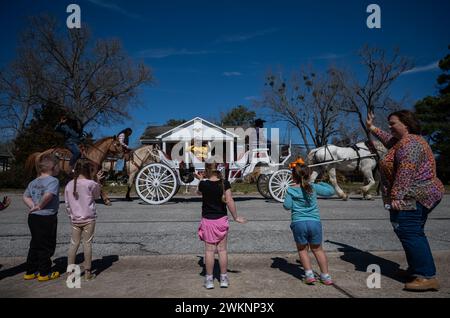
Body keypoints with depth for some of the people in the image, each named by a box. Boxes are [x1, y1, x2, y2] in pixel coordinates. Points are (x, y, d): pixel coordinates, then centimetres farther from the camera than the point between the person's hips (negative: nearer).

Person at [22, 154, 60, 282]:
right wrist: (40, 206, -15)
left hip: (33, 217, 8)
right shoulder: (53, 180, -15)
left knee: (34, 245, 18)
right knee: (46, 246, 5)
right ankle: (44, 273, 14)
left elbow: (25, 197, 10)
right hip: (47, 218, -8)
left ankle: (30, 272, 27)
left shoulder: (33, 182, 11)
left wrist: (33, 206, -1)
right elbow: (48, 195, -30)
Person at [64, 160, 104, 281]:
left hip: (75, 219, 4)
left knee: (74, 244, 12)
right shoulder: (91, 184, -12)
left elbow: (67, 204, 6)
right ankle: (87, 272, 11)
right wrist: (98, 181, 6)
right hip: (88, 218, -4)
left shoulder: (69, 184, 1)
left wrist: (72, 216, 17)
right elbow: (97, 196, 6)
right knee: (87, 243, 3)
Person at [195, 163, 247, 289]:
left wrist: (201, 179, 23)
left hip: (208, 220, -1)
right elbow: (229, 201, -13)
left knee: (209, 250, 7)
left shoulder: (203, 184, -10)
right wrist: (235, 217, -5)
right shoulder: (225, 183, -9)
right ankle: (224, 278, 20)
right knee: (222, 250, 10)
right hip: (221, 220, 1)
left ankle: (209, 279, 16)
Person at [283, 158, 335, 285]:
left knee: (302, 249, 18)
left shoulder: (291, 190, -3)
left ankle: (309, 274, 10)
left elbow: (287, 206, -3)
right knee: (317, 249, 19)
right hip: (315, 222, 2)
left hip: (298, 223, -2)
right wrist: (321, 183, 24)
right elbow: (331, 191, 10)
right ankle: (325, 275, 22)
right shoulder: (314, 187, 2)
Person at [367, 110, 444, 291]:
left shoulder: (409, 143, -15)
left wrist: (396, 196, -28)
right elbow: (389, 140, 42)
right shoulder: (403, 141, 19)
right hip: (418, 197, 11)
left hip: (412, 198, -11)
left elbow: (406, 172, -26)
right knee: (413, 234, 16)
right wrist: (372, 128, 46)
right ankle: (416, 269, 24)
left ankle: (427, 277, -12)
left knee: (410, 234, -13)